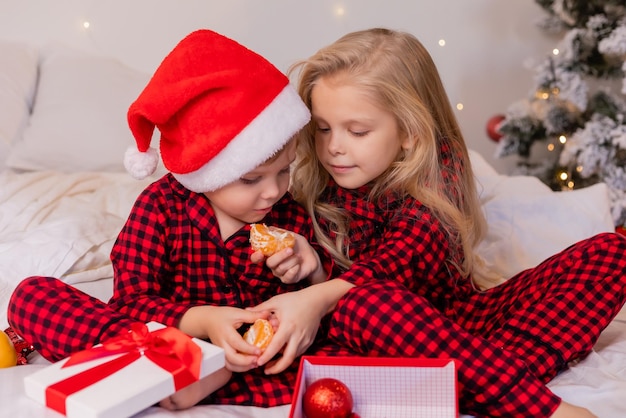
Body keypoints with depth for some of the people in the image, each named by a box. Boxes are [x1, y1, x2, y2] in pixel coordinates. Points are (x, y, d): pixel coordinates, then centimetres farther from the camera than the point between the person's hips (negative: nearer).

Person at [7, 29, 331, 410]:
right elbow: (132, 302, -13)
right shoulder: (162, 205, -7)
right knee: (34, 294, -16)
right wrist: (202, 320, -30)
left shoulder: (292, 216, -1)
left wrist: (314, 272, -13)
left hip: (248, 360, 1)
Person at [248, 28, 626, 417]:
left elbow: (408, 254, -25)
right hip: (392, 335, -1)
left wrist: (319, 297, -39)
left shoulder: (440, 166, -8)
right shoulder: (316, 185, -5)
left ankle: (501, 373, -35)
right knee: (360, 304, -38)